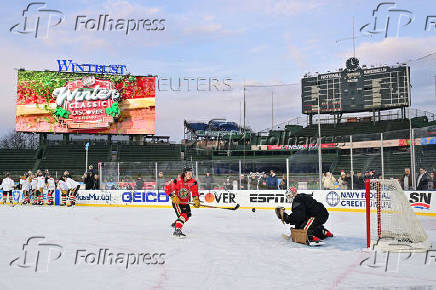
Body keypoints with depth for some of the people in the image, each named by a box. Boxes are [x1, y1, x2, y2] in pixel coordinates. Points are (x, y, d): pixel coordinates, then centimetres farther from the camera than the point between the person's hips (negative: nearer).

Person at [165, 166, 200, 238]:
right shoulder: (177, 181, -24)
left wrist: (196, 200, -12)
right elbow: (167, 189, -16)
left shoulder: (193, 182, -11)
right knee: (183, 215, -24)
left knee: (187, 216, 16)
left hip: (185, 202, 7)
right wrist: (173, 197, -22)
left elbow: (195, 193, 1)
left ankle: (176, 223, 42)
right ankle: (177, 231, -25)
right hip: (177, 201, -6)